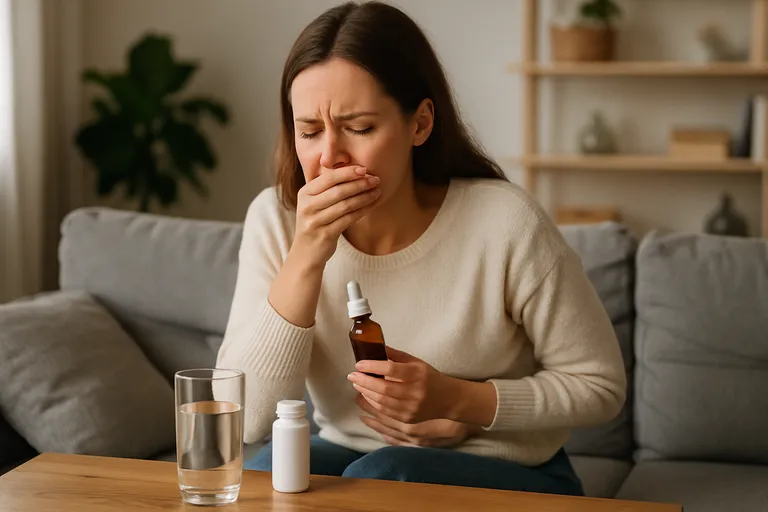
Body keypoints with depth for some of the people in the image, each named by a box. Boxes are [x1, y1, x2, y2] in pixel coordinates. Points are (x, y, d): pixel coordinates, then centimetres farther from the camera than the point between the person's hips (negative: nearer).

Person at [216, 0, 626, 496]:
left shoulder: (506, 224, -21)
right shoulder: (276, 221, -11)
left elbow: (600, 385, -9)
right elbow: (248, 418, -17)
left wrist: (457, 403, -22)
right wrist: (305, 260, -27)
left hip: (509, 473, -2)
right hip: (349, 455, 2)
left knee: (379, 477, -31)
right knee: (264, 473, -28)